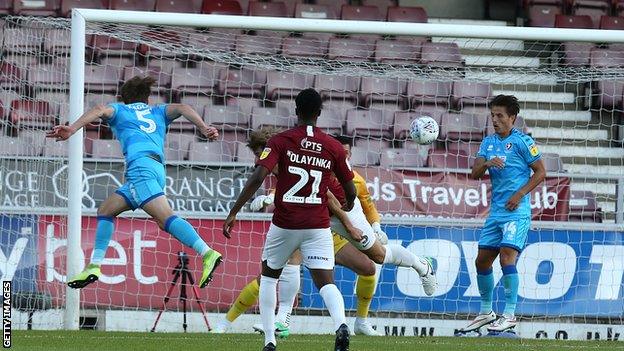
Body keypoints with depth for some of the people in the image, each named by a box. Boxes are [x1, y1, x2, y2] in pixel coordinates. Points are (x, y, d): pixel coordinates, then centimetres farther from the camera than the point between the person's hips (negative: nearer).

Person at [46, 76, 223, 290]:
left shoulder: (120, 110, 24)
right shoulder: (157, 112, 34)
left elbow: (101, 110, 2)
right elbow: (181, 108, 15)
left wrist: (73, 129, -11)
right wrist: (204, 129, 1)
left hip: (141, 164, -7)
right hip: (158, 167, 7)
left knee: (166, 217, -22)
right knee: (105, 210, 14)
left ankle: (207, 253, -40)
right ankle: (94, 266, 6)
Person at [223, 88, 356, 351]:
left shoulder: (280, 142, -4)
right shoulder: (333, 147, 3)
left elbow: (257, 178, -16)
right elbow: (350, 191, 11)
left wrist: (233, 213, -13)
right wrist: (348, 205, 35)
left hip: (284, 225, -1)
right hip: (318, 226, 1)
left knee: (268, 277, 19)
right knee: (326, 283, -3)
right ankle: (340, 323, -34)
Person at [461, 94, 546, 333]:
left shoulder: (522, 141, -6)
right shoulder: (488, 142, 13)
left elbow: (540, 172, -4)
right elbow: (475, 174, 6)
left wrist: (519, 195, -14)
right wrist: (487, 164, -16)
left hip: (517, 212, -8)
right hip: (495, 212, 8)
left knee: (507, 257, -19)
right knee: (482, 260, 9)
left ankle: (509, 315, -17)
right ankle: (486, 312, 23)